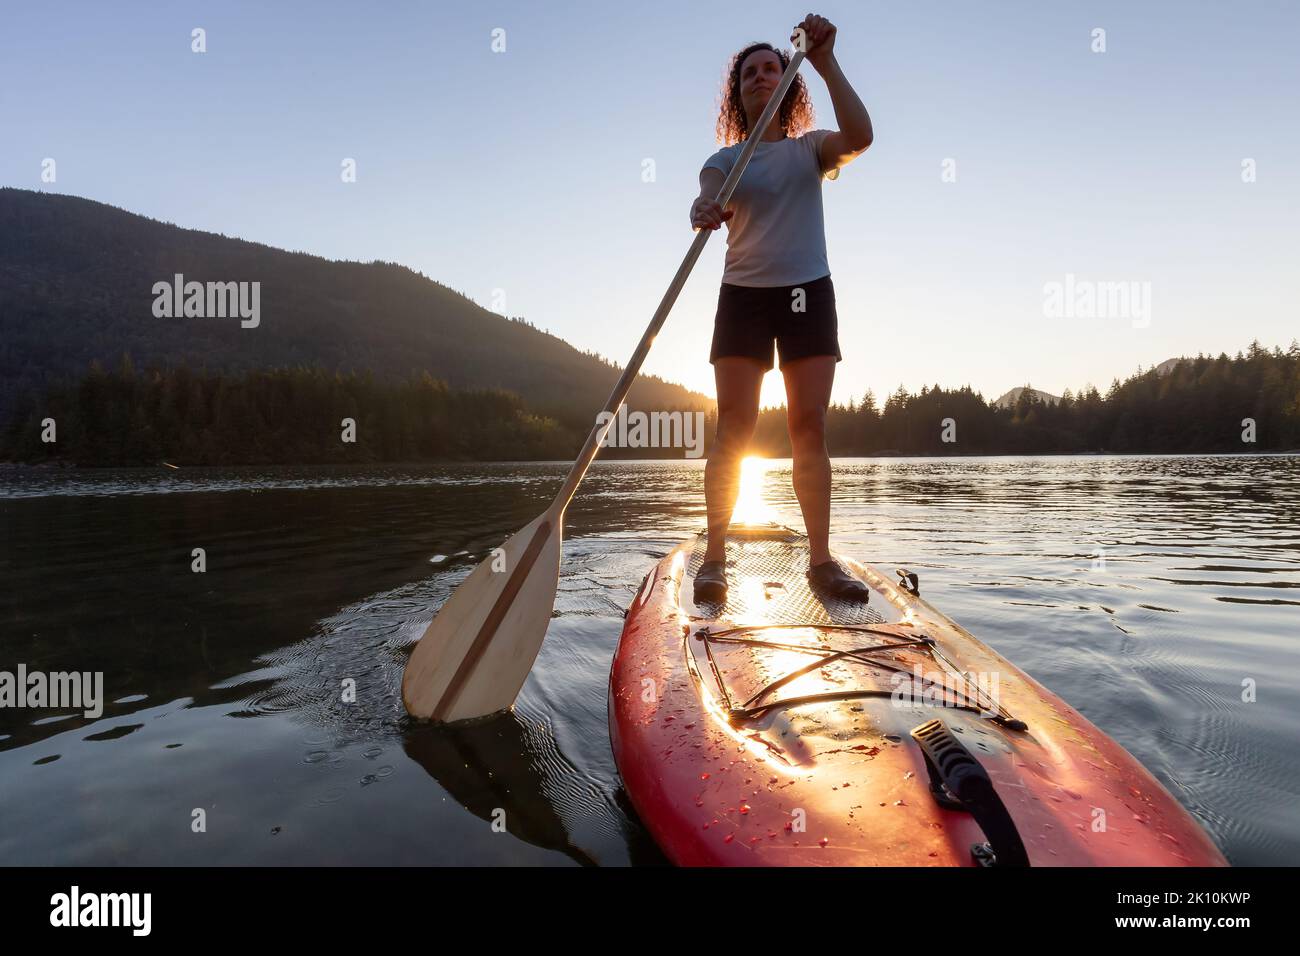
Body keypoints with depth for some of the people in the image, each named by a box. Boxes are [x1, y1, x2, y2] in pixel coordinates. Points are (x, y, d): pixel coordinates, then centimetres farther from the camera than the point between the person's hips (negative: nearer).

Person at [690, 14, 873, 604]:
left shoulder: (809, 149, 11)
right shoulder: (724, 160, 12)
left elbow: (859, 137, -9)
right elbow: (706, 200, -5)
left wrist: (825, 62, -14)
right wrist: (705, 212, -28)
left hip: (808, 294, 1)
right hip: (743, 296, 0)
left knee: (810, 428, -5)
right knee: (733, 429, -10)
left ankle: (821, 560, -2)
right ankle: (714, 560, -8)